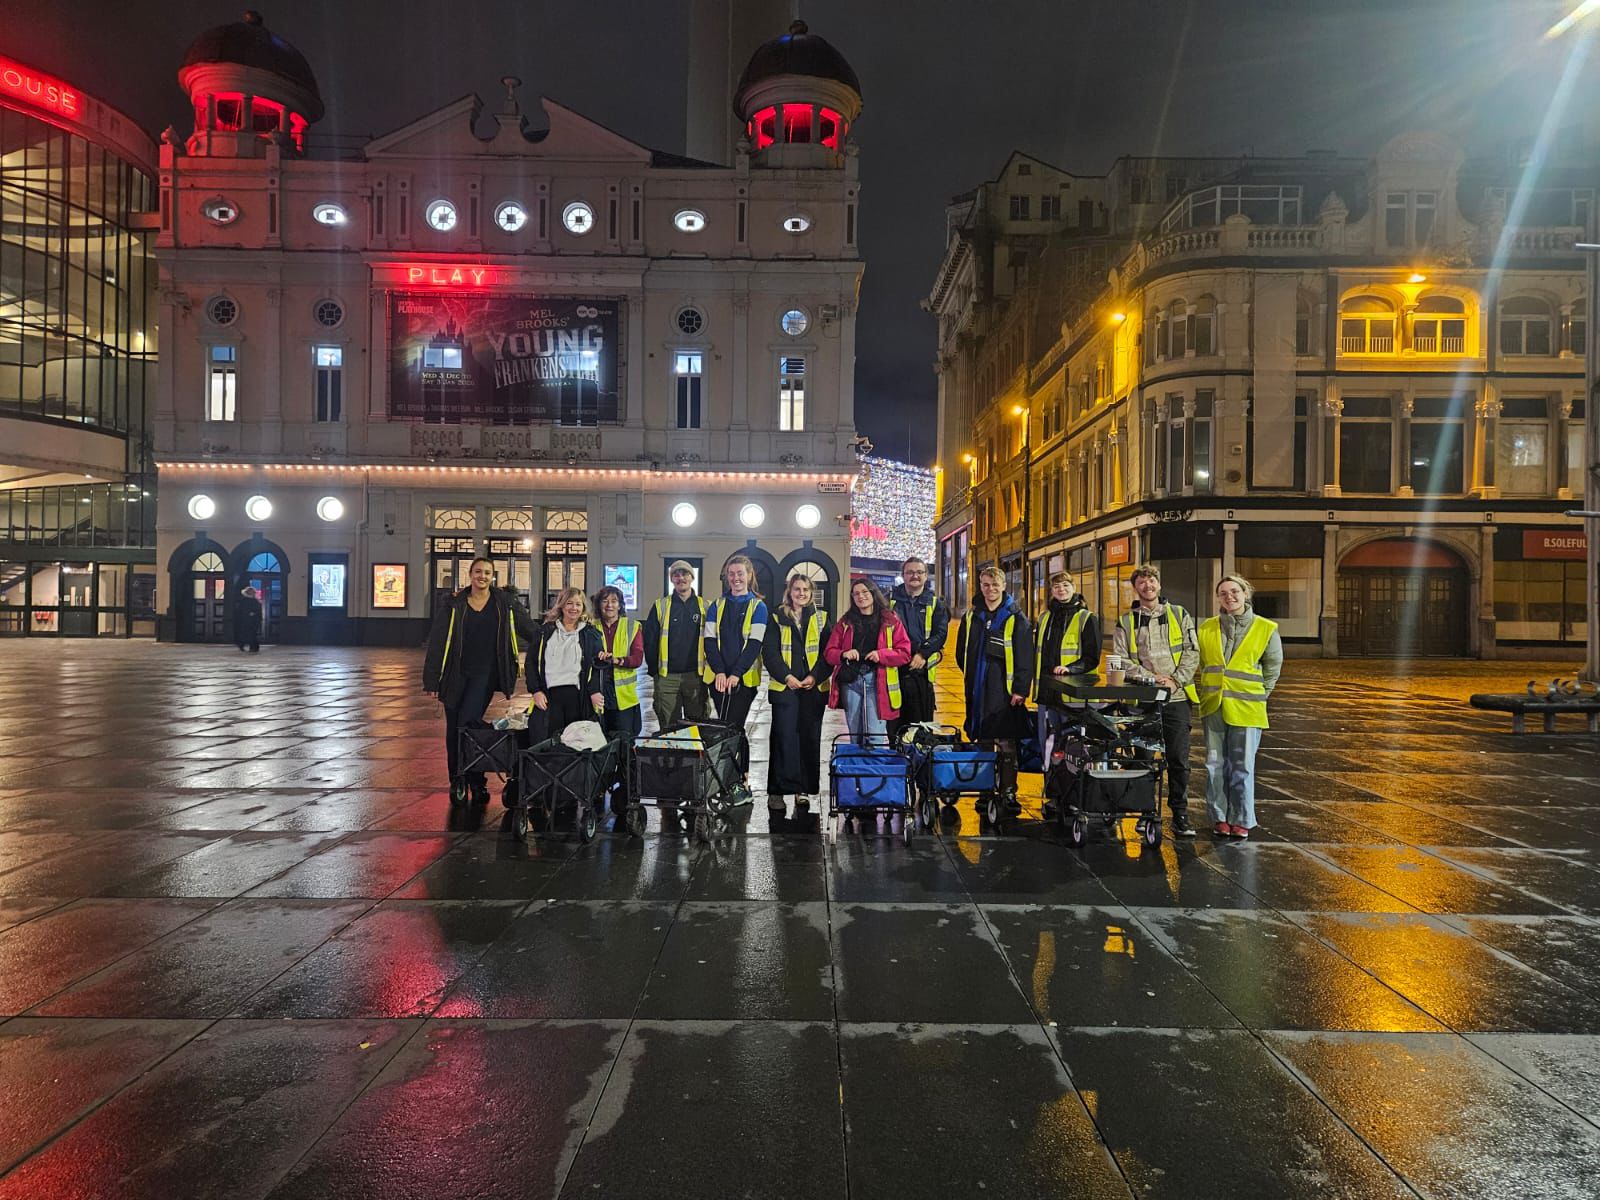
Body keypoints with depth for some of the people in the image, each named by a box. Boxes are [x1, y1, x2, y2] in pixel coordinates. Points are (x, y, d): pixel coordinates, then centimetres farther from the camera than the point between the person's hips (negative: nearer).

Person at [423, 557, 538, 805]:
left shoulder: (504, 605, 2)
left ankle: (475, 782, -2)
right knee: (453, 730, 9)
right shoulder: (454, 605, 1)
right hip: (456, 675, 2)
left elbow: (532, 632, 8)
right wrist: (431, 680, -5)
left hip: (484, 675, -2)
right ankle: (456, 782, 24)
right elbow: (436, 642, -1)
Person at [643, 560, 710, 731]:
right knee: (668, 729, 3)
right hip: (667, 677, 0)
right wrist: (654, 671, 1)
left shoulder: (705, 606, 7)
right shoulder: (660, 606, 6)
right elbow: (649, 640, 6)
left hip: (696, 676, 0)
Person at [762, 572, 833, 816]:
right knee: (784, 737, -5)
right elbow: (769, 652, -1)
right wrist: (786, 676, -12)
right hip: (784, 687, -2)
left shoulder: (822, 619, 10)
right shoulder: (777, 619, 6)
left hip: (814, 687, 2)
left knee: (810, 738, 4)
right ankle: (777, 791, -1)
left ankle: (803, 789, 13)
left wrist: (815, 677, -9)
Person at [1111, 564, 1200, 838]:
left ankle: (1180, 815, 9)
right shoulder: (1126, 622, 7)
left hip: (1177, 698, 0)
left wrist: (1175, 680, -9)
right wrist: (1151, 678, -12)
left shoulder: (1179, 615, 9)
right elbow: (1120, 659, -1)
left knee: (1178, 759, -1)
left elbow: (1192, 652, 4)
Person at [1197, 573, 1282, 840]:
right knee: (1215, 765, 7)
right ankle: (1220, 817, 18)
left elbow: (1273, 667, 10)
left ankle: (1242, 820, 15)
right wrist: (1209, 693, 12)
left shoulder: (1266, 629, 0)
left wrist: (1257, 696, 7)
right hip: (1213, 707, 3)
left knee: (1242, 767, 2)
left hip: (1246, 708, -3)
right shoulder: (1207, 628, 6)